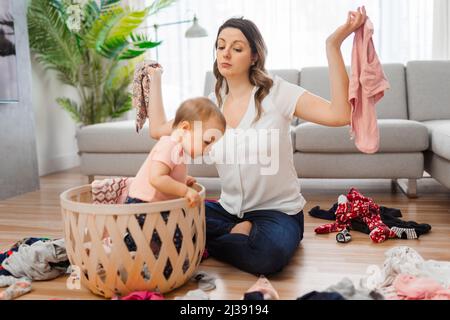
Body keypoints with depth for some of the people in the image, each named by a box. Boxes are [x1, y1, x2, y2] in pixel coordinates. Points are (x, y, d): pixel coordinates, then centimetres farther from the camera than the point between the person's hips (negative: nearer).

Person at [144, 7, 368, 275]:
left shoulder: (276, 92, -11)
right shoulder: (212, 103, 5)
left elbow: (340, 115, -25)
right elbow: (158, 129, 10)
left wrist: (333, 45, -30)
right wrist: (155, 79, 17)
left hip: (278, 210, -4)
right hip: (229, 210, 4)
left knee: (267, 256, -37)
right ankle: (238, 234, -2)